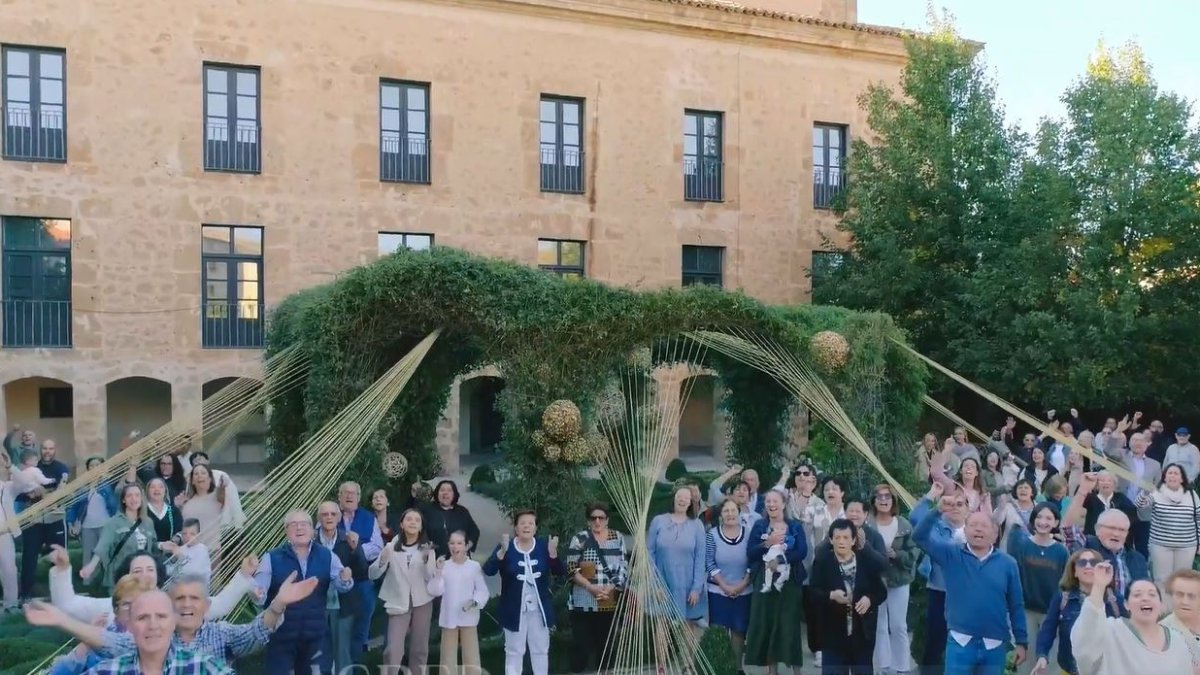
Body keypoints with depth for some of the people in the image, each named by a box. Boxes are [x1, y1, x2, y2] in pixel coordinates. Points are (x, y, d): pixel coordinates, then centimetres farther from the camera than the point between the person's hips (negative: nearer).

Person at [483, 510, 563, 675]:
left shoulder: (544, 546, -3)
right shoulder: (506, 547, -9)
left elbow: (560, 572, -8)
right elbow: (488, 570, -21)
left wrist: (553, 552, -26)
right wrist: (502, 551, -35)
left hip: (539, 608, 2)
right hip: (515, 609, -2)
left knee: (541, 650, 15)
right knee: (514, 651, 8)